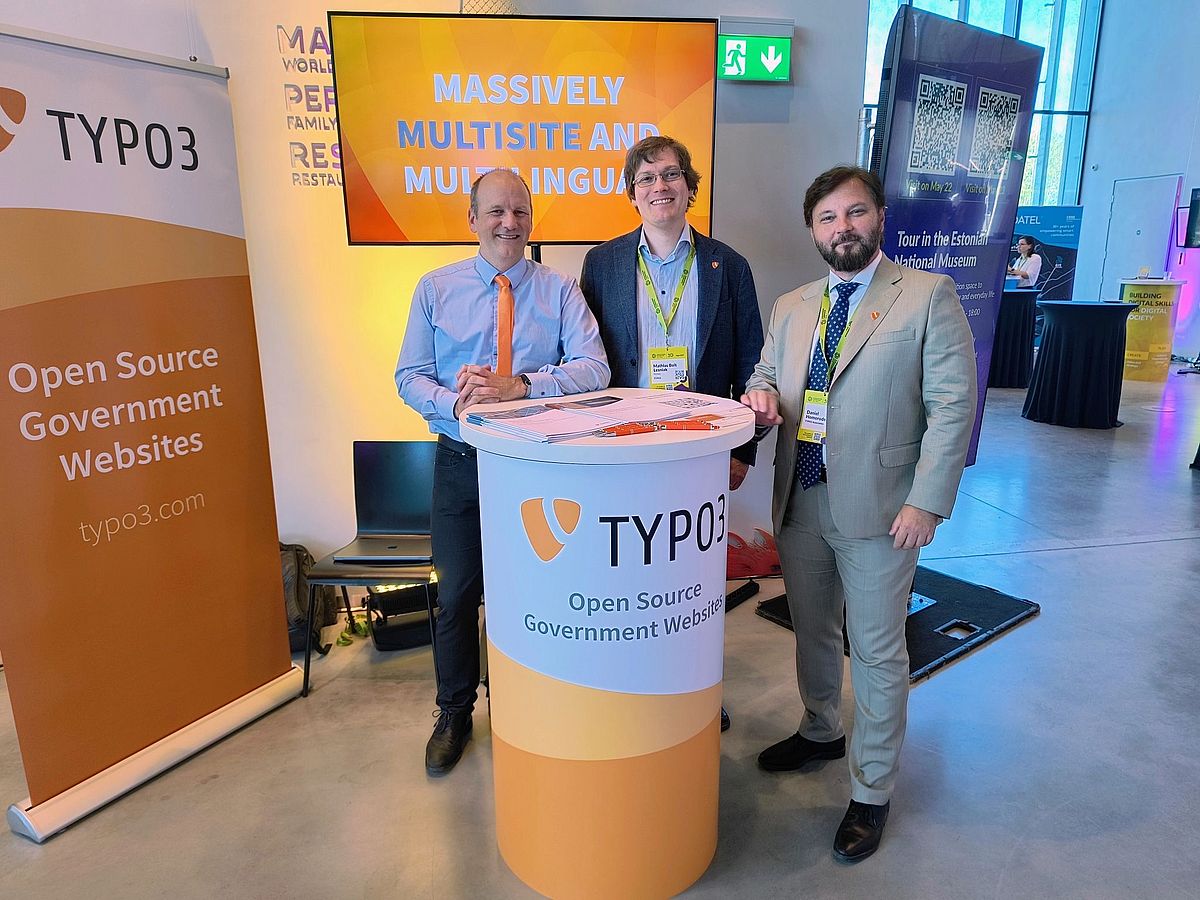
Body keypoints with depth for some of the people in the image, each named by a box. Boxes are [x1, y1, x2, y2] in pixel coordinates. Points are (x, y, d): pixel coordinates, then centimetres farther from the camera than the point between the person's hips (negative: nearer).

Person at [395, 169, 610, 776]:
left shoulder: (559, 290, -1)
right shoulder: (435, 288, 3)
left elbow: (593, 368, -13)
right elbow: (409, 377, 0)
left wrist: (518, 386, -27)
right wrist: (457, 404, -21)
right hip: (461, 462, 1)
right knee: (456, 595, 11)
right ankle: (454, 715, 33)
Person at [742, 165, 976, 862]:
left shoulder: (929, 296, -6)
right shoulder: (791, 307, 12)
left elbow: (953, 404, -10)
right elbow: (767, 373, 20)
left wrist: (927, 502, -17)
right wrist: (763, 393, -5)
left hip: (879, 508, -5)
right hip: (800, 501, 6)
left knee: (878, 650, 6)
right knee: (812, 631, 21)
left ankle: (873, 792, 24)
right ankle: (821, 733, 45)